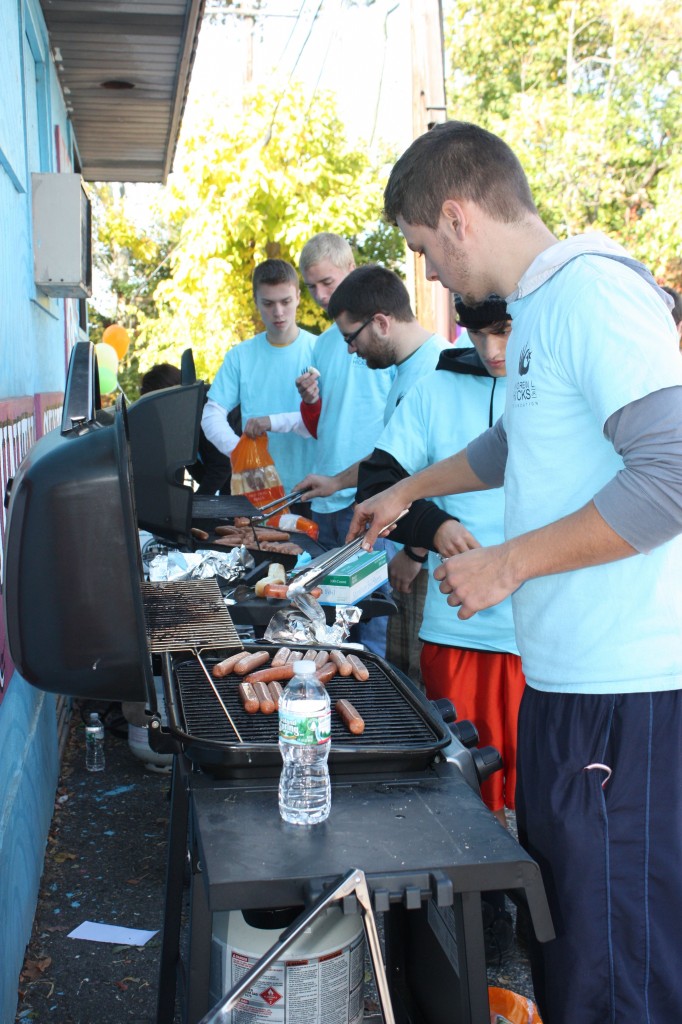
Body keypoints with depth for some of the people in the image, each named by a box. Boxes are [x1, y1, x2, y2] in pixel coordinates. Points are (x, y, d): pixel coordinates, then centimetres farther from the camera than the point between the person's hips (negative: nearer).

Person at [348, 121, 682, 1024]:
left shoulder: (591, 289, -14)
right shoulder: (539, 304, 17)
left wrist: (508, 563, -18)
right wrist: (409, 489, 42)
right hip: (565, 678, 10)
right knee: (561, 946, 19)